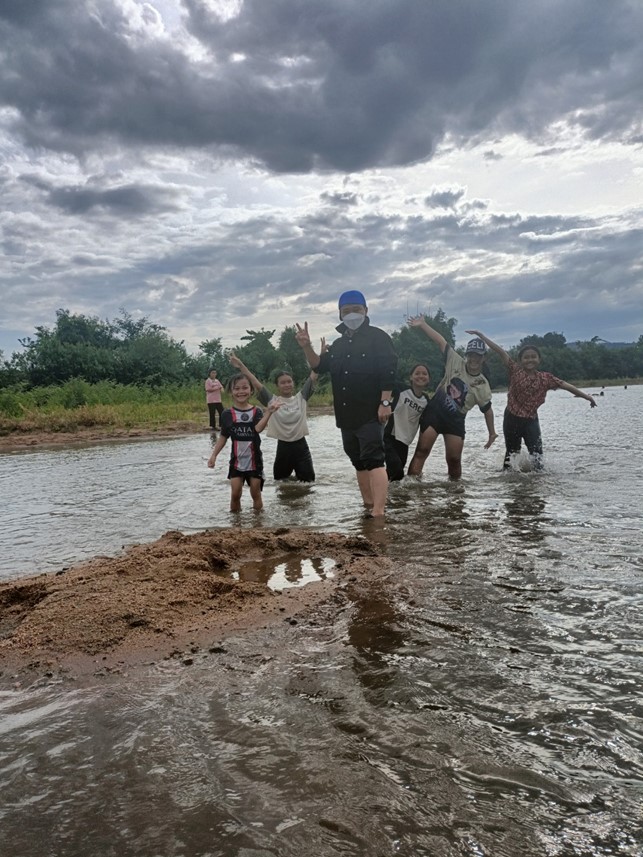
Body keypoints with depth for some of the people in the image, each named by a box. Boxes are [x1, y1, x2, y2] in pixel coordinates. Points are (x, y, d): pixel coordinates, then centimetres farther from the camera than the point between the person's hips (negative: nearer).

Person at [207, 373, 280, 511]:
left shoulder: (256, 411, -5)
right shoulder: (227, 414, -2)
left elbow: (258, 428, -24)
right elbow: (223, 437, 6)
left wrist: (269, 412, -36)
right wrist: (214, 455, 0)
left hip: (254, 460, 0)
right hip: (236, 461, 1)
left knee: (256, 494, 7)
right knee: (235, 494, -1)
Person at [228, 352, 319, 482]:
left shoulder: (301, 398, 1)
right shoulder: (272, 401, -2)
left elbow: (313, 376, -3)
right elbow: (256, 383, -7)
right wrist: (241, 366, -14)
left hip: (301, 445, 0)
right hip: (283, 447, 0)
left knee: (308, 481, 5)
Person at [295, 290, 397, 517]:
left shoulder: (378, 337, -6)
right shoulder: (339, 344, 16)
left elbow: (389, 372, -12)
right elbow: (319, 366, 16)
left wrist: (385, 402, -18)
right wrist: (307, 347, 0)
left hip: (371, 413, -8)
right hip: (346, 415, 8)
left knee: (373, 460, -14)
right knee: (359, 462, 14)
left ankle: (378, 512, -20)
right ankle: (368, 506, 26)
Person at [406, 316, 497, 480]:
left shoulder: (482, 385, 0)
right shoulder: (456, 362, -4)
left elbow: (487, 409, 9)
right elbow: (441, 341, -9)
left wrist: (492, 432, 9)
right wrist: (423, 324, -14)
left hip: (455, 420, 2)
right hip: (434, 411, -2)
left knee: (454, 459, 3)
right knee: (422, 450, -10)